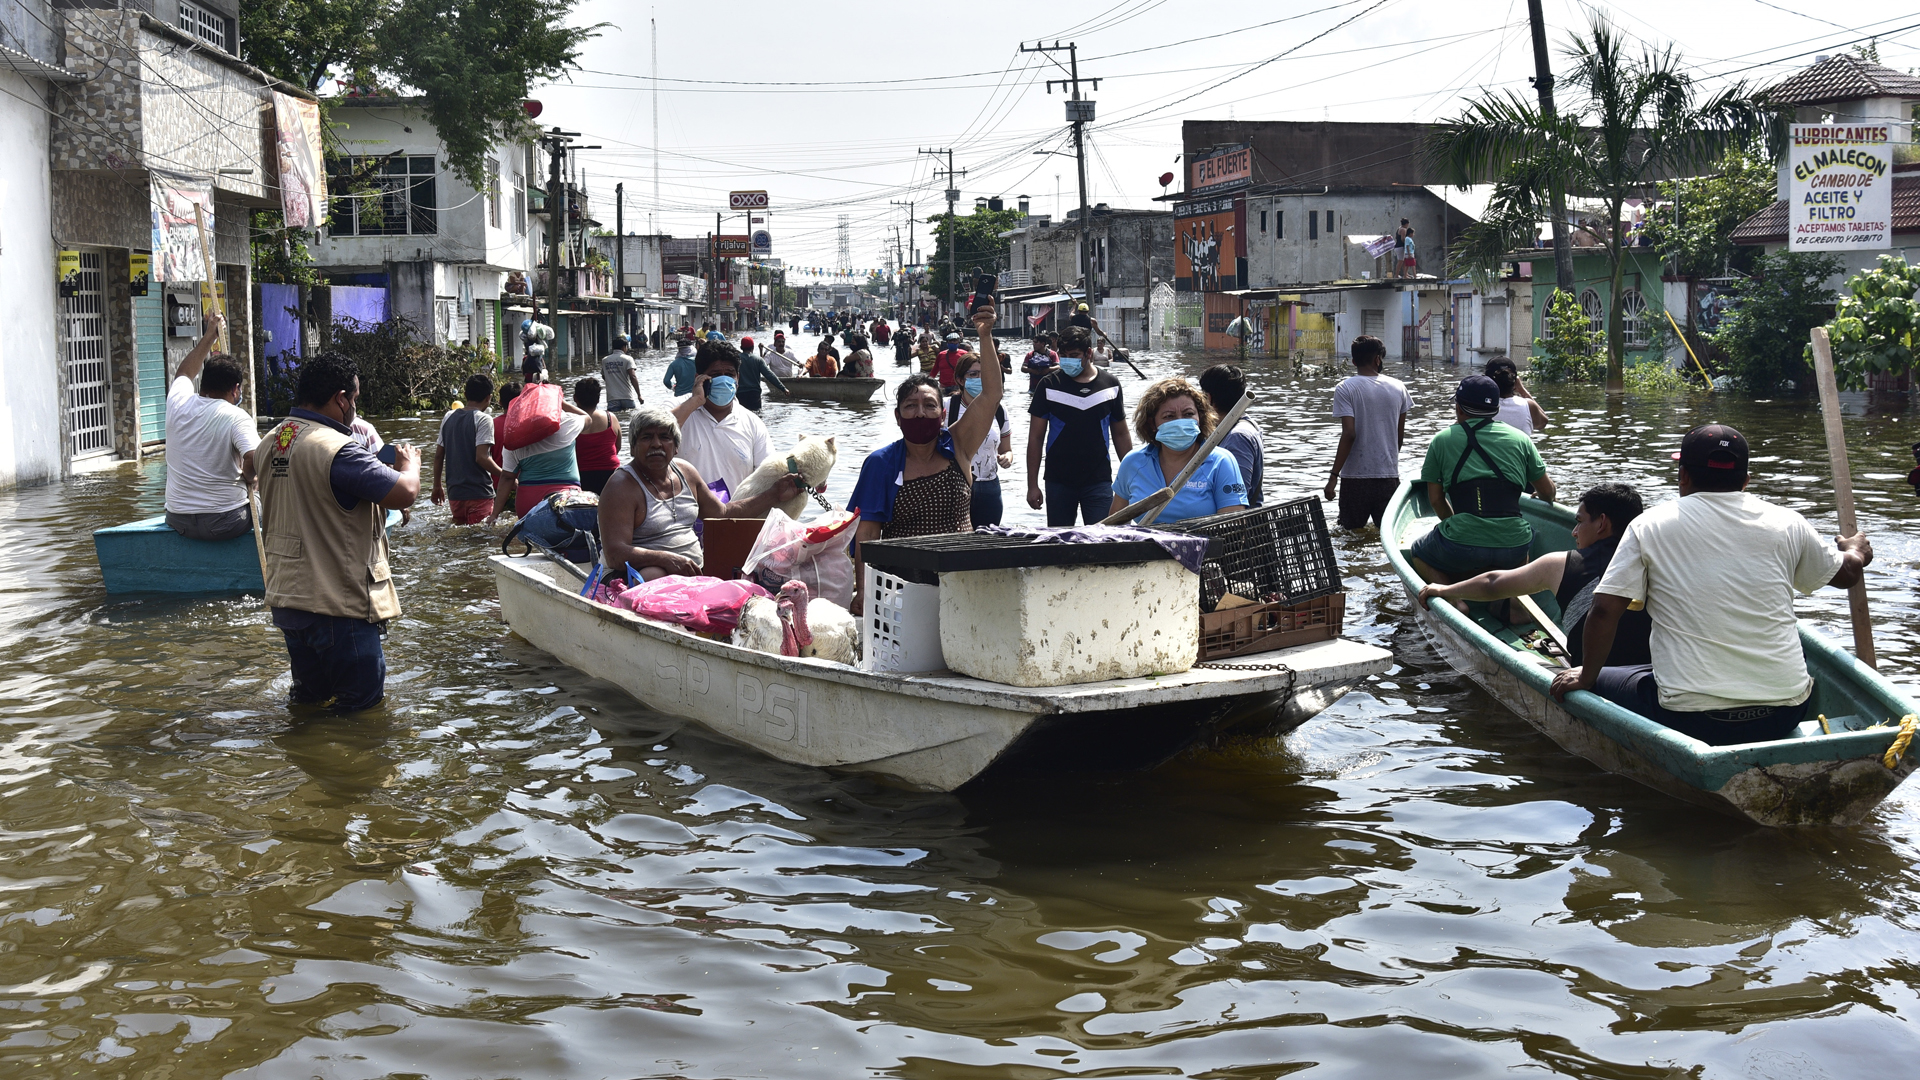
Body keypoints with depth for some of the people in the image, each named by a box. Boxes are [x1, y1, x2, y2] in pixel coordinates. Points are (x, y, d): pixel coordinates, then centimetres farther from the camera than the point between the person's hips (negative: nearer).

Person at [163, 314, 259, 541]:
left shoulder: (178, 403, 1)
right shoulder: (236, 417, -14)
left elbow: (183, 373, 25)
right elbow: (254, 458, -28)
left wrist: (209, 337, 32)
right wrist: (247, 478, -7)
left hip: (177, 521, 5)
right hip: (225, 522, -5)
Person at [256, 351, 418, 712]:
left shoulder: (271, 442, 7)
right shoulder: (336, 449, -21)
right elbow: (406, 492, -24)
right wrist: (409, 465, -1)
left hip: (285, 597, 8)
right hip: (336, 603, -8)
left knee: (310, 697, 23)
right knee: (362, 704, 1)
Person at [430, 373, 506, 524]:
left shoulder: (448, 418, 9)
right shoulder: (483, 419, -11)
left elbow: (438, 455, 11)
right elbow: (481, 457, -19)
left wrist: (437, 485, 20)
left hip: (454, 494, 6)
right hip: (479, 494, -6)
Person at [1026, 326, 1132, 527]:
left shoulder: (1110, 385, 3)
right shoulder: (1049, 386, -1)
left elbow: (1121, 435, 12)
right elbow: (1035, 437, 1)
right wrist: (1032, 485, -3)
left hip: (1099, 482, 0)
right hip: (1058, 482, 0)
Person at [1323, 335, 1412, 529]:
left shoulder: (1345, 389, -7)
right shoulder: (1398, 387, 5)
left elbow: (1349, 434, -16)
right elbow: (1400, 436, 11)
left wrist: (1334, 476, -13)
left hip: (1356, 476, -3)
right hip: (1389, 476, 3)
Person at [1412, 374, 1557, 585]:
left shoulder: (1441, 441, 8)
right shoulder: (1520, 439, 11)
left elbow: (1436, 499, 12)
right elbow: (1547, 492, 17)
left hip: (1462, 548, -3)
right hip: (1513, 547, 3)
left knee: (1418, 554, 28)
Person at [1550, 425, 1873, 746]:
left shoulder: (1649, 527, -3)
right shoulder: (1786, 524, 4)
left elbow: (1604, 611, -7)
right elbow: (1847, 572, 23)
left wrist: (1586, 678, 9)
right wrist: (1855, 551, 46)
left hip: (1689, 720, -4)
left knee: (1598, 683, 18)